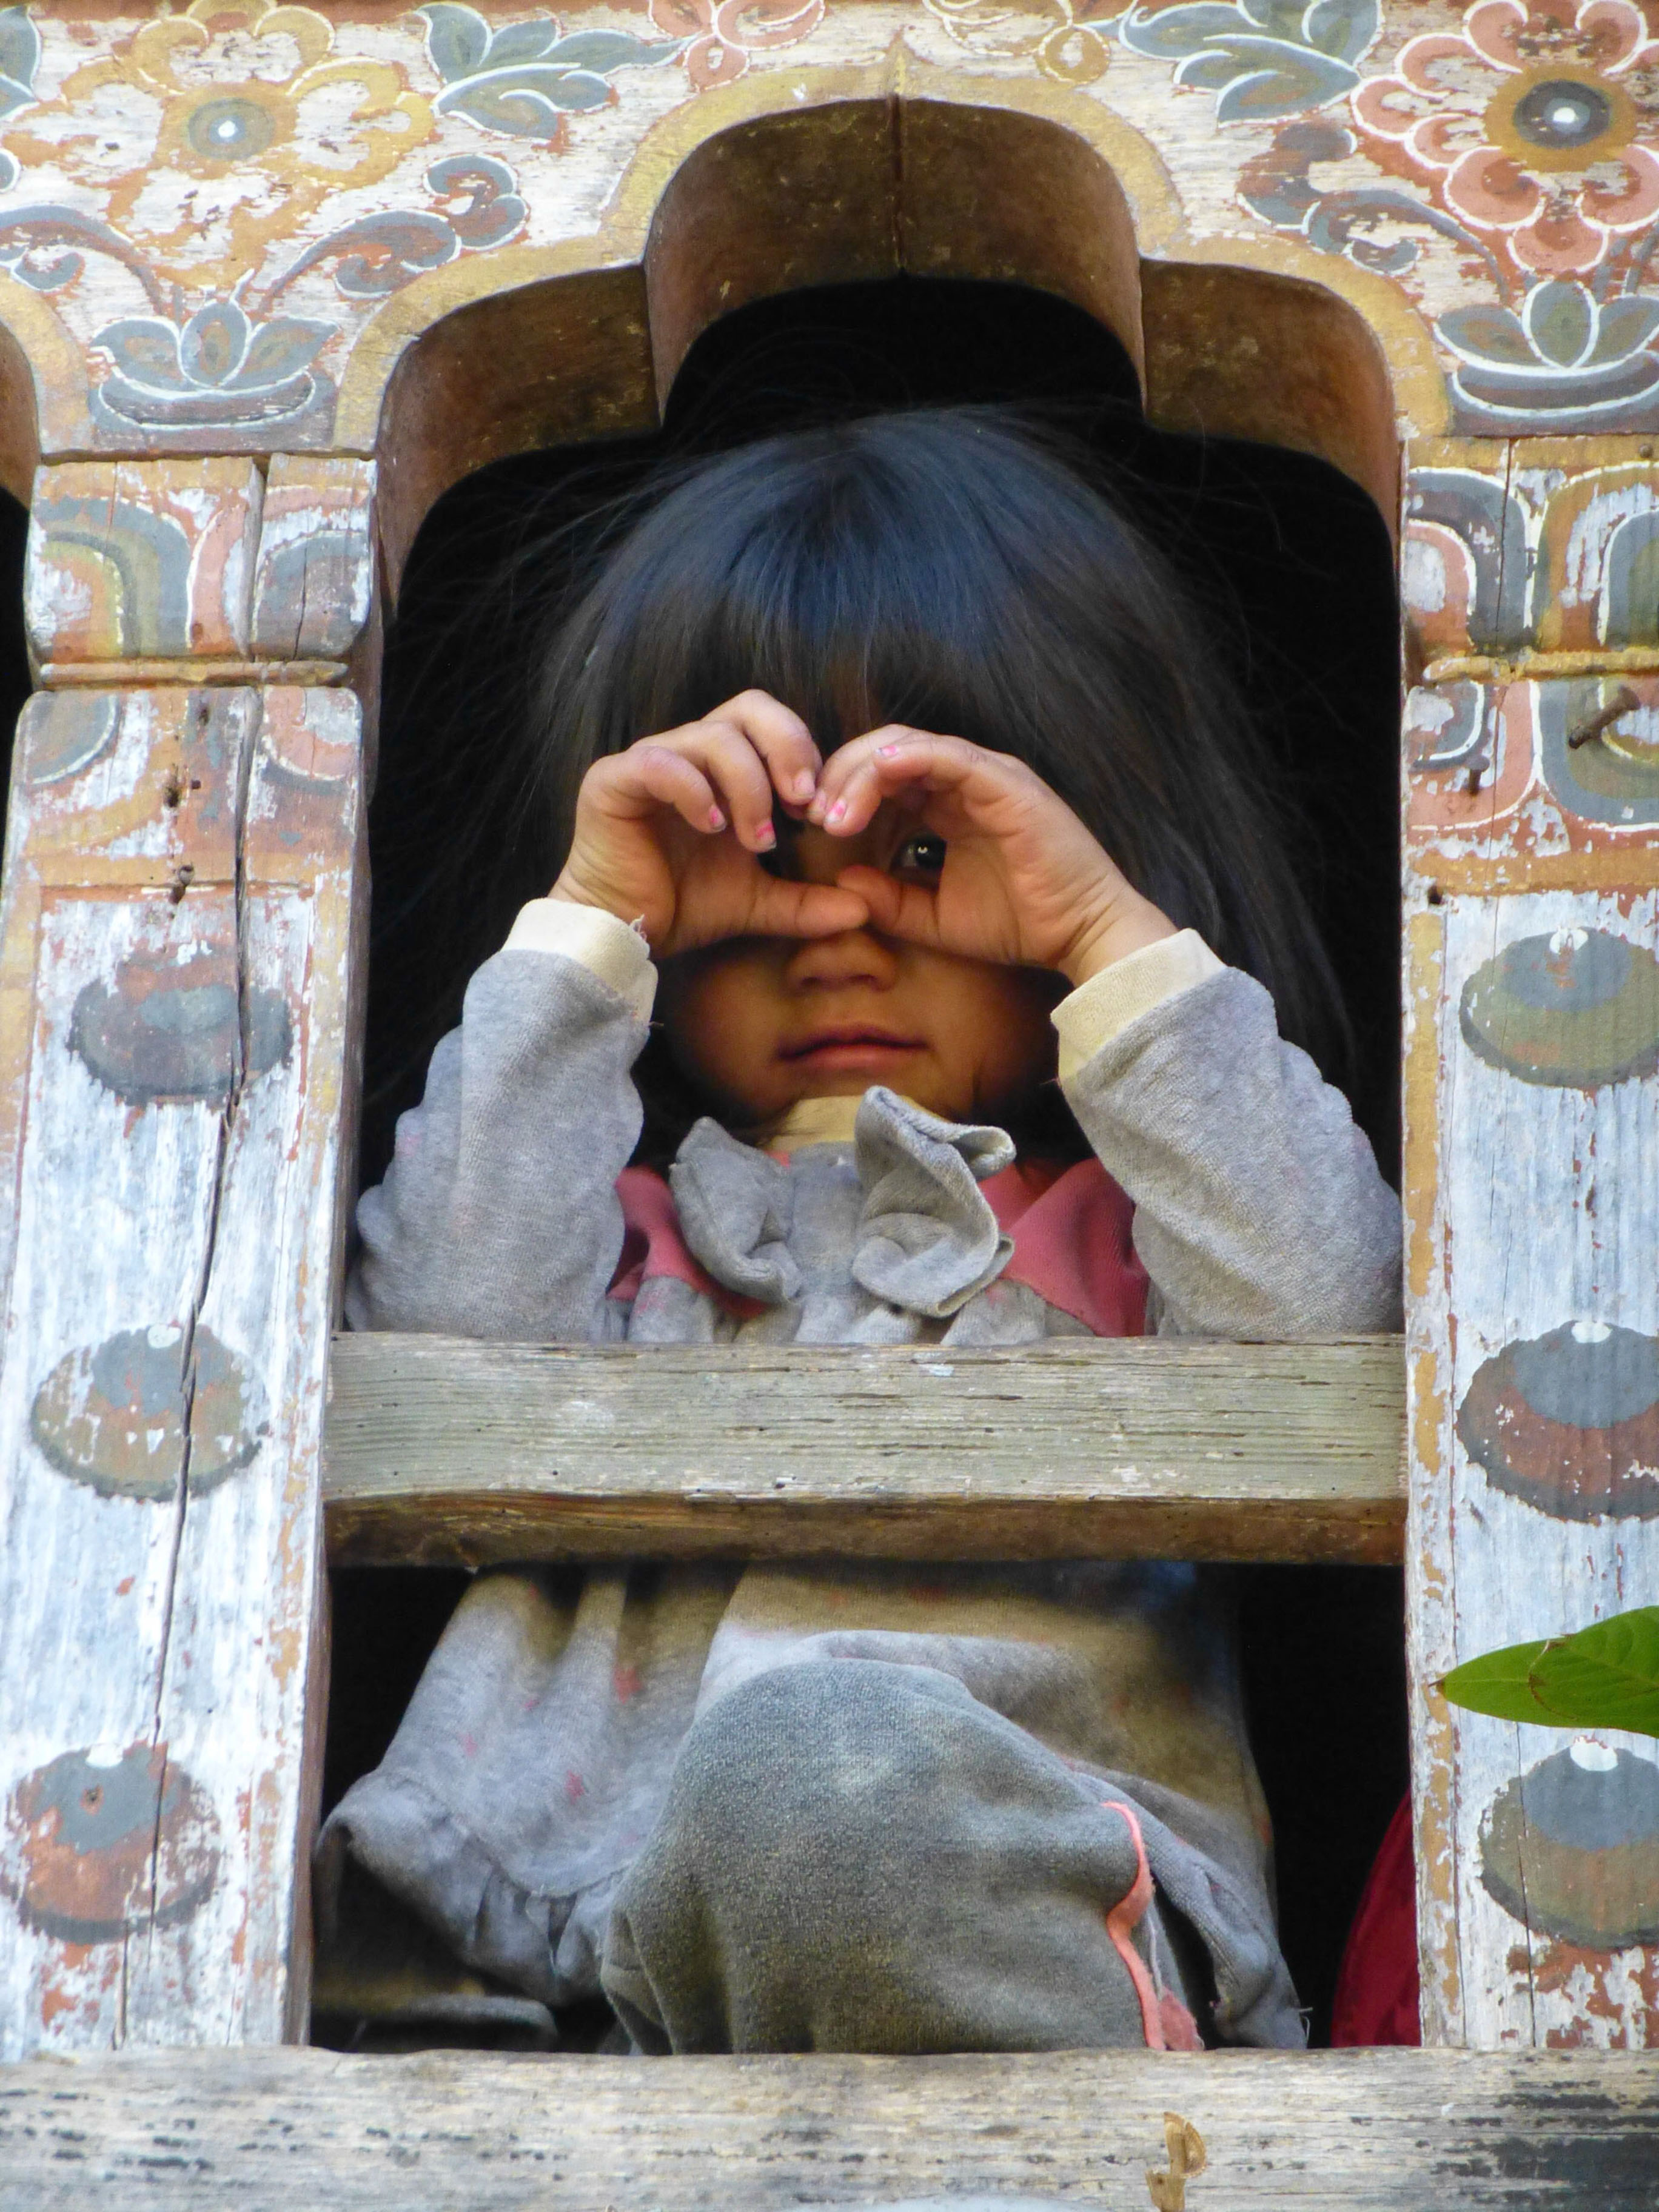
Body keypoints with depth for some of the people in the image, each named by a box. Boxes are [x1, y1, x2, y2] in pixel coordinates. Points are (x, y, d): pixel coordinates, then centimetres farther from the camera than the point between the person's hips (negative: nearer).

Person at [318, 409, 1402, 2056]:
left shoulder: (1135, 1199, 29)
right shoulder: (621, 1195, 33)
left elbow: (1318, 1346, 6)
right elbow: (452, 1359, 10)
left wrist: (1115, 937, 9)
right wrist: (589, 930, 15)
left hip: (1021, 1899, -2)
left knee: (826, 1762, -42)